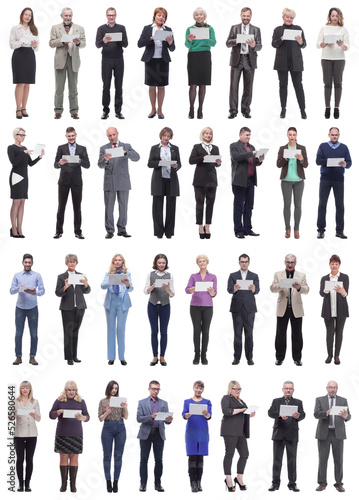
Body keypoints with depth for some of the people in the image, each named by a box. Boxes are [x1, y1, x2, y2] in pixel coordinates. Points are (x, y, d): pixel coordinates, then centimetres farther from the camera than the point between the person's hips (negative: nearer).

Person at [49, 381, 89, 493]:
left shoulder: (81, 401, 7)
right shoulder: (59, 401, 4)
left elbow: (87, 416, 3)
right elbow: (51, 415, 4)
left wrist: (82, 418, -20)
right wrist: (57, 412, -17)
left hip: (76, 434, 1)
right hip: (62, 434, -1)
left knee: (74, 457, 2)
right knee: (63, 457, 1)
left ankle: (73, 484, 6)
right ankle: (63, 483, 6)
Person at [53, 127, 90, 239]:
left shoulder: (82, 149, 9)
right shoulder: (61, 148, 7)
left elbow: (87, 165, 1)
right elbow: (55, 165, 1)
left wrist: (80, 161, -19)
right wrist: (60, 163, -22)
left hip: (77, 181, 1)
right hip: (64, 180, -1)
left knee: (77, 207, 3)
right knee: (61, 206, 1)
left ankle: (78, 231, 7)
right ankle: (59, 231, 4)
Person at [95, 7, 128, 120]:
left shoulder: (121, 28, 8)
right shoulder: (102, 29, 5)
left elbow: (125, 44, 2)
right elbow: (97, 45, -5)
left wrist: (119, 40, -19)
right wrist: (104, 41, -27)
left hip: (118, 59, 1)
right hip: (106, 60, -1)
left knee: (118, 86, 2)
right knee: (106, 86, 0)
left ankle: (118, 111, 6)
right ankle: (106, 111, 5)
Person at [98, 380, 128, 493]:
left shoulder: (121, 400, 8)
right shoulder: (103, 401, 5)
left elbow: (126, 417, 5)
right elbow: (100, 419, 3)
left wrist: (125, 408, -13)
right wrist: (107, 412, -15)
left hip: (120, 428, 1)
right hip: (108, 428, -1)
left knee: (118, 456, 0)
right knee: (107, 455, 0)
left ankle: (116, 482, 4)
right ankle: (108, 482, 5)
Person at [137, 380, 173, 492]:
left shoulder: (164, 403, 12)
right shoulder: (142, 402, 5)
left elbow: (166, 420, 7)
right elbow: (139, 418, -4)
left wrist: (168, 420, -17)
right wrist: (151, 417, -19)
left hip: (159, 434, 2)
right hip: (146, 434, -2)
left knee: (159, 460, 1)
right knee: (144, 459, -1)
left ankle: (158, 483, 6)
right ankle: (143, 483, 4)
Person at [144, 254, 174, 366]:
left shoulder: (169, 276, 3)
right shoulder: (150, 275, 3)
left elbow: (172, 294, 1)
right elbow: (146, 291, -1)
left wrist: (167, 289, -21)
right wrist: (153, 286, -21)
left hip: (165, 306, 0)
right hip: (152, 305, 0)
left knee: (164, 332, 1)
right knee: (154, 331, 2)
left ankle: (162, 357, 8)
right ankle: (155, 357, 8)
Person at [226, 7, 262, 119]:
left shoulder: (256, 30, 9)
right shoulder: (234, 28, 10)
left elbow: (259, 46, 3)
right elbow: (228, 43, 3)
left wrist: (254, 45, -20)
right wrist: (237, 40, -17)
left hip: (249, 60, 0)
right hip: (236, 60, 0)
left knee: (248, 87, 2)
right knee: (234, 85, -5)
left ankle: (245, 110, 10)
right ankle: (233, 111, -3)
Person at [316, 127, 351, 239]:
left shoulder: (344, 148, 12)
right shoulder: (323, 146, 9)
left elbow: (349, 163, 4)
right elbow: (318, 160, -3)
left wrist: (345, 164, -19)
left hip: (339, 179, 1)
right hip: (325, 178, -1)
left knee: (340, 205, 0)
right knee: (322, 205, -1)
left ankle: (339, 230, 5)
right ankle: (321, 230, 3)